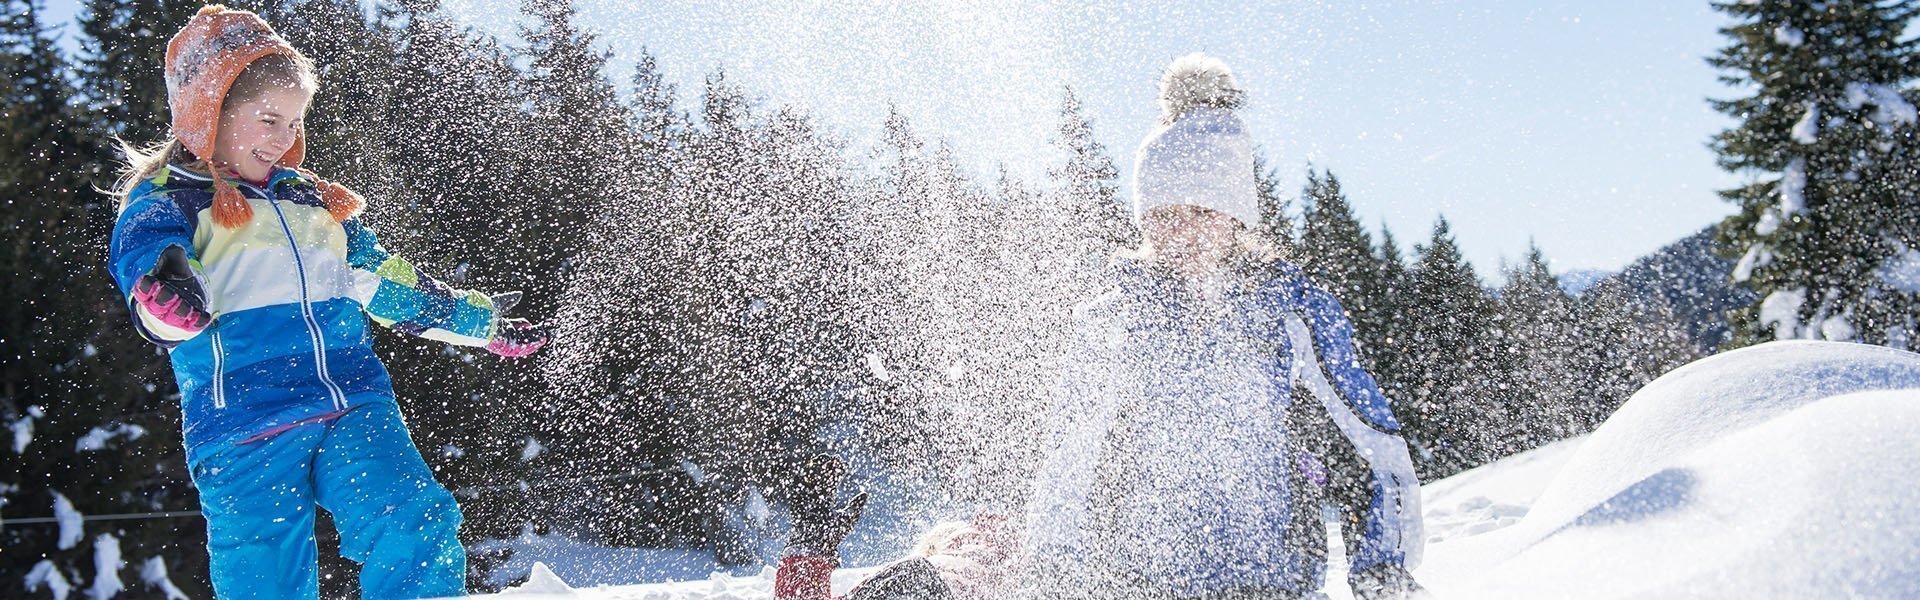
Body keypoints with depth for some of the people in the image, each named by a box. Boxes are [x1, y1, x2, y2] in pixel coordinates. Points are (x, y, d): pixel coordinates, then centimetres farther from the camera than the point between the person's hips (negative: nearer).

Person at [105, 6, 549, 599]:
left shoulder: (311, 199, 24)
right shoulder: (165, 199, 7)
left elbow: (386, 281, 35)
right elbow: (144, 252, -16)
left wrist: (479, 321, 41)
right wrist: (166, 303, -41)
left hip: (353, 407, 4)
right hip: (245, 426, -4)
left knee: (417, 532, -17)